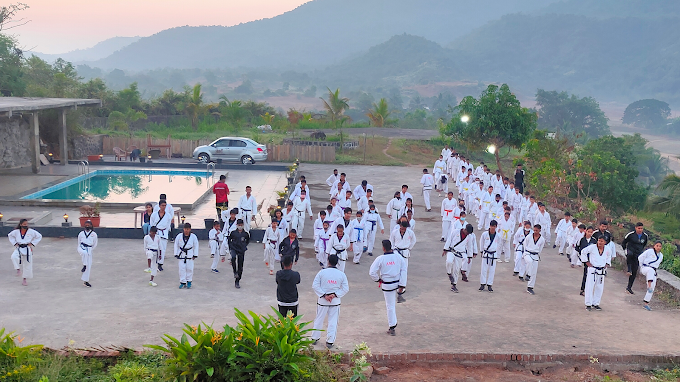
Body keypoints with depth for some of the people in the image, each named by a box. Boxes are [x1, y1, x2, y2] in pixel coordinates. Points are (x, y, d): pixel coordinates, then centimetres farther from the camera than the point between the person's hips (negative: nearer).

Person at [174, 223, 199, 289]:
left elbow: (196, 246, 3)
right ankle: (183, 282, 9)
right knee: (182, 268, 1)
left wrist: (195, 255, 1)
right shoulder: (179, 236, -2)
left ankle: (189, 282, 16)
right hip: (181, 255, 1)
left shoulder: (193, 237, -4)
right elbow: (176, 245, 6)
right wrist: (176, 254, 3)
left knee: (189, 268, 2)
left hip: (190, 255, -1)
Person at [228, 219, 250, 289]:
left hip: (241, 251, 2)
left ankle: (237, 282, 17)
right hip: (233, 249, -2)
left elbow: (248, 240, 20)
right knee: (233, 258, -37)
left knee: (240, 267, 4)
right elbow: (229, 240, 11)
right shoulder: (233, 233, -4)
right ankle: (235, 272, -18)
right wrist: (230, 248, 8)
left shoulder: (245, 233, -1)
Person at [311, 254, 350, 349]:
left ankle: (315, 338, 26)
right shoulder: (341, 274, -4)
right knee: (333, 321, 9)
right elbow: (345, 288, -3)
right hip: (335, 301, 0)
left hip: (322, 300, 0)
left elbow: (315, 285, -10)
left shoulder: (322, 272, -8)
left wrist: (324, 295, -10)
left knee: (319, 319, 15)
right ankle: (330, 341, 10)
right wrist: (335, 294, -8)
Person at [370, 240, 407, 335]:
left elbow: (372, 272, -15)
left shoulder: (380, 259, -15)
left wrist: (378, 279, 4)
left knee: (390, 306, 5)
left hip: (387, 285, -3)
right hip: (397, 283, 3)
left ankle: (392, 328, 13)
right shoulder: (398, 257, -5)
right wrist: (402, 285, -1)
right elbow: (403, 270, -4)